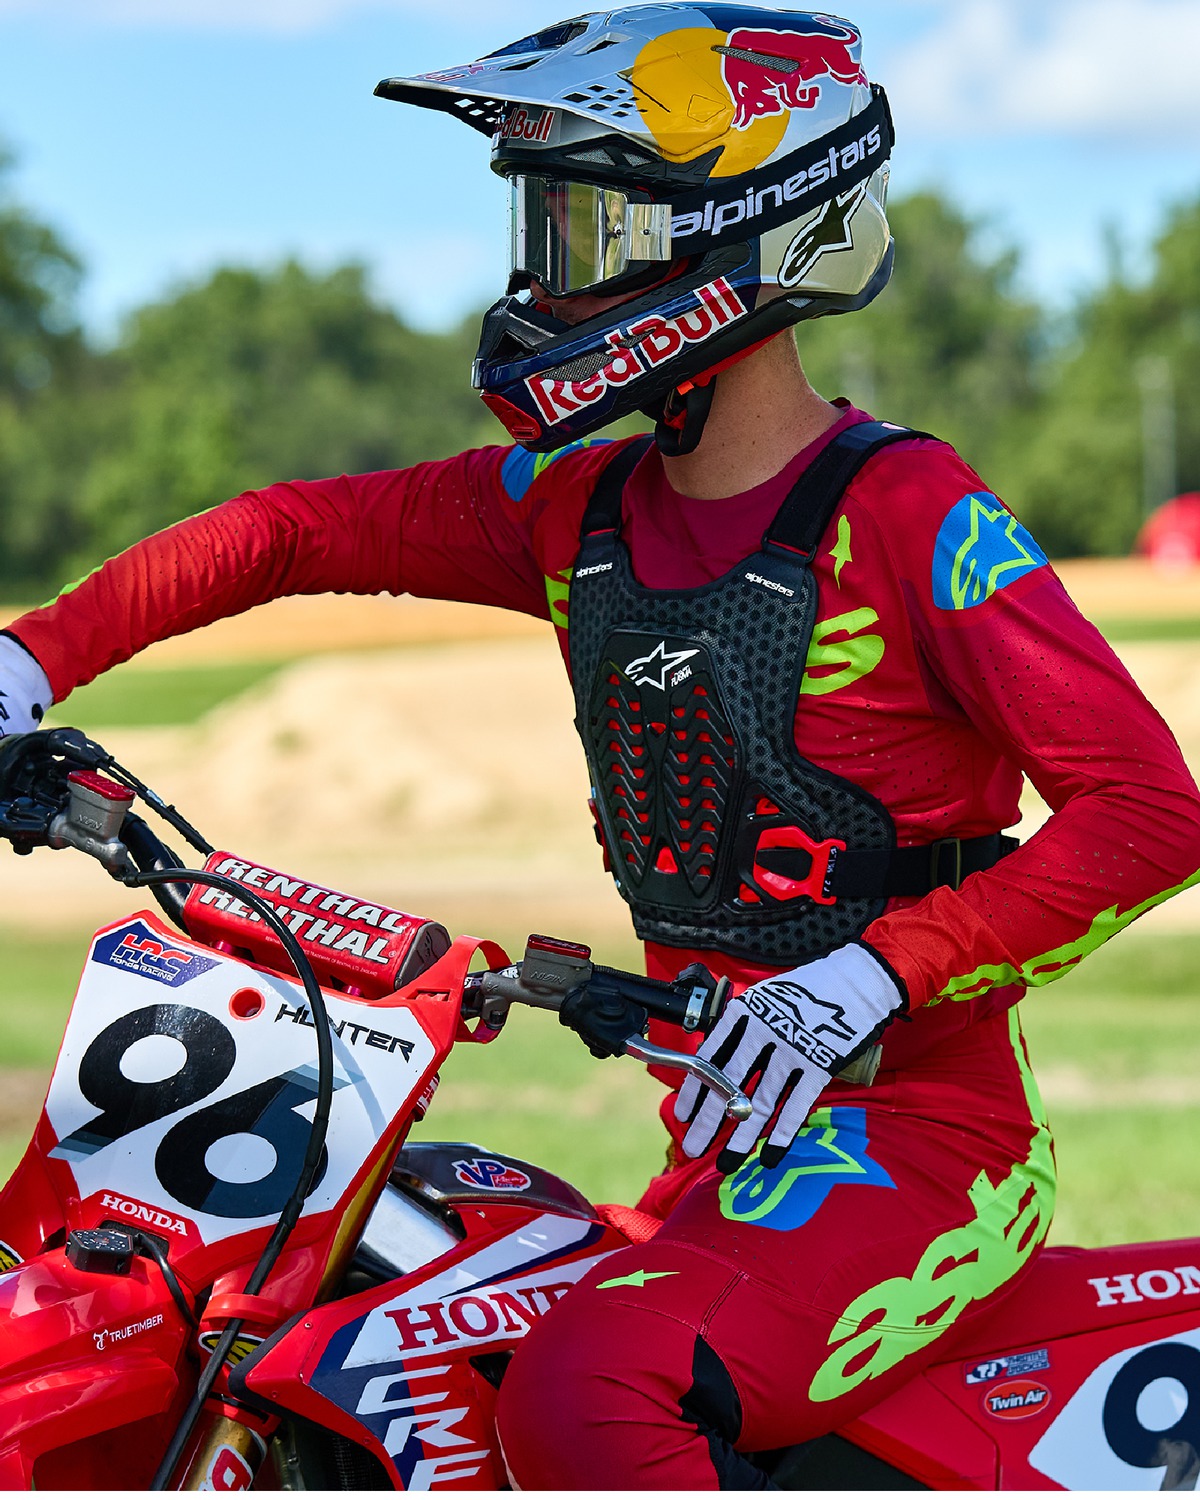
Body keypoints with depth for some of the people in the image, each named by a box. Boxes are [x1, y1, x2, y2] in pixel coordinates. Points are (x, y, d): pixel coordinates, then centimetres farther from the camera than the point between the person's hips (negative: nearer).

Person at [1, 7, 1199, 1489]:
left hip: (915, 1134, -9)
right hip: (721, 1146, 9)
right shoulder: (582, 509, 9)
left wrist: (878, 974, -27)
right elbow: (291, 530, 18)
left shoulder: (906, 513, -14)